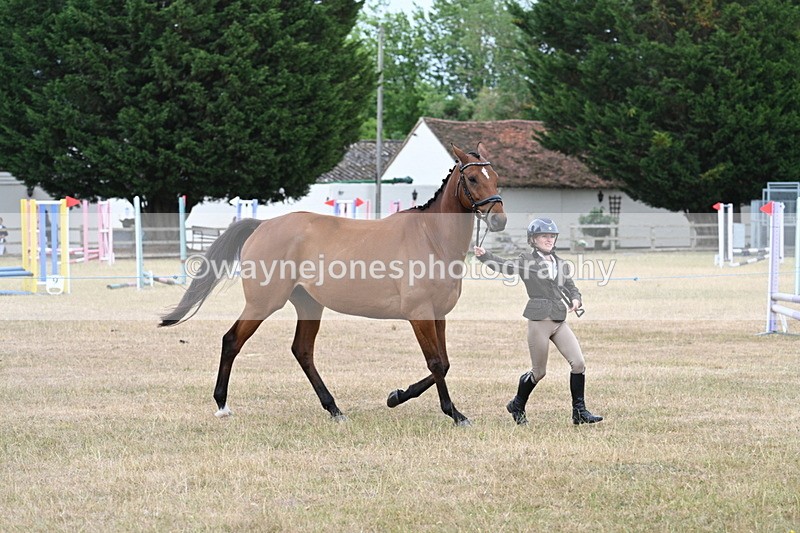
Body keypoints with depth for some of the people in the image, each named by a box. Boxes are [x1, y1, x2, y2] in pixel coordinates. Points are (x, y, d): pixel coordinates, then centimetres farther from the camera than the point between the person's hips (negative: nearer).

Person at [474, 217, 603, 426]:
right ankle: (517, 405, 27)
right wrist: (484, 256, -34)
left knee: (578, 363, -4)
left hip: (560, 321, 6)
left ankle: (579, 412, 5)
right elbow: (507, 266, -17)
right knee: (539, 371, 2)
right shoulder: (527, 259, -2)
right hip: (539, 320, -5)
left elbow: (570, 286, 21)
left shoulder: (559, 262, 14)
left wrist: (575, 299, -2)